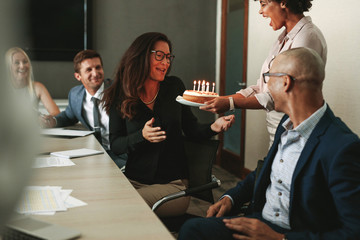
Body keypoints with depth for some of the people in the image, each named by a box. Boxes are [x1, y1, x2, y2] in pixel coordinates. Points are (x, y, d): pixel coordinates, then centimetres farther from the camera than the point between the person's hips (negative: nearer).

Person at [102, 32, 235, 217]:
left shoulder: (175, 86, 4)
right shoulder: (121, 96, 1)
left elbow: (190, 128, 10)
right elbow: (115, 144, -1)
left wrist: (213, 127, -10)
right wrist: (142, 136, -19)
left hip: (173, 184, -1)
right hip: (134, 180, 1)